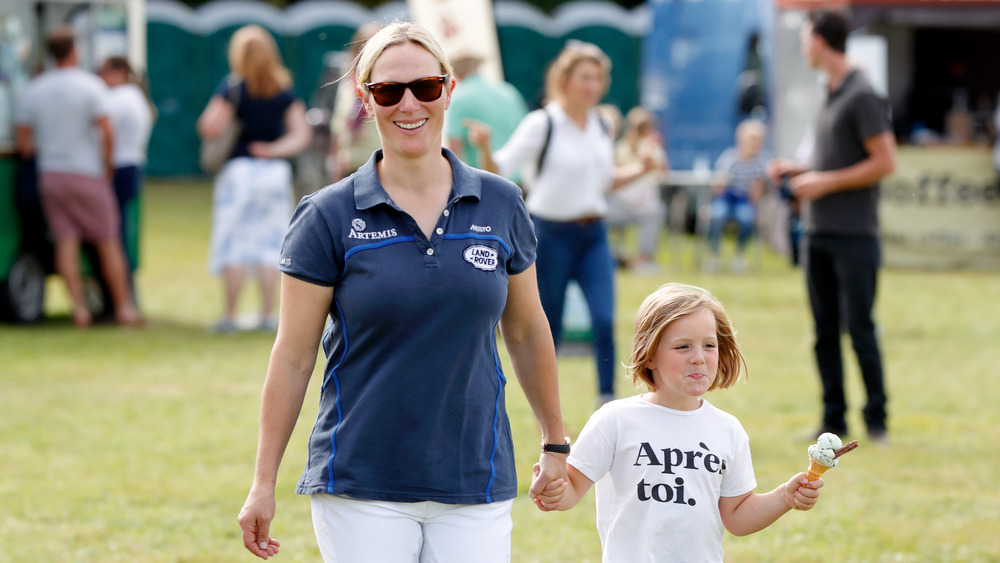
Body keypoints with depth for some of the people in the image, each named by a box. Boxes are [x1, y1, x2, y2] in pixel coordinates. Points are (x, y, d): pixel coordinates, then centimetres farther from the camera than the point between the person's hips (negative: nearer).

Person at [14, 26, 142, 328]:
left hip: (50, 175, 3)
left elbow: (24, 144, 3)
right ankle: (124, 307, 7)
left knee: (65, 241, 1)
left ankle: (79, 307, -9)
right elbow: (107, 132, -16)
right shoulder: (90, 85, -9)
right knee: (107, 243, 4)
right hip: (87, 173, -3)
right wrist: (107, 167, -3)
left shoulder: (32, 90, 4)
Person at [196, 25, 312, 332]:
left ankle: (230, 315, 0)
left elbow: (210, 128, -13)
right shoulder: (284, 91, 5)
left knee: (234, 245, 0)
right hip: (275, 170, 3)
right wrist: (275, 149, -2)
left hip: (239, 168, -3)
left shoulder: (232, 87, -6)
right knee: (270, 243, 7)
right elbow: (302, 132, 1)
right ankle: (268, 313, 5)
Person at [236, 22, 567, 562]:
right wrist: (263, 485, -1)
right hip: (361, 491, -2)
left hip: (475, 486, 2)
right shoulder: (327, 217, -3)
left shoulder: (500, 205, 5)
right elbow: (292, 357, 0)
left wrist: (555, 443, 22)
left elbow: (526, 332, 16)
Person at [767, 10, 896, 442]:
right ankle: (834, 419, 10)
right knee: (825, 330, 7)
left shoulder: (862, 96, -10)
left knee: (859, 328, -5)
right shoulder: (830, 95, 16)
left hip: (853, 234, -8)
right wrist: (797, 171, 11)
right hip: (818, 233, 8)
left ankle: (876, 419, 3)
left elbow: (885, 162, -14)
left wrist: (825, 182, -13)